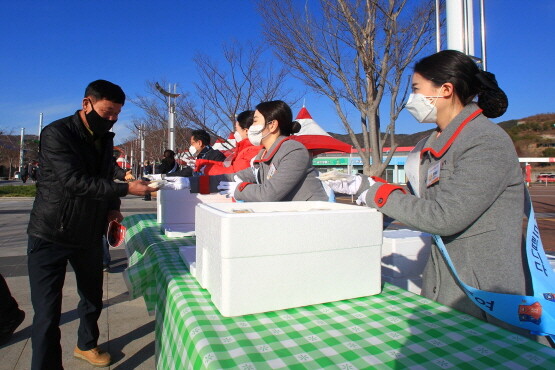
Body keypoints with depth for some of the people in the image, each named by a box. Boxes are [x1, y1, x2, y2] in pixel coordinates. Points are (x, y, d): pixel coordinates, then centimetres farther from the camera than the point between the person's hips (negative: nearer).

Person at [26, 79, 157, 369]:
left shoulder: (106, 138, 8)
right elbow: (74, 181, -26)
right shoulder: (56, 133, -14)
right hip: (51, 235, -6)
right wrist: (126, 188, -30)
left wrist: (112, 207, 1)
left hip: (90, 234, 6)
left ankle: (86, 345, 41)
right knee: (47, 312, -5)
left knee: (93, 299, 18)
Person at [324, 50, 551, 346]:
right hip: (442, 282, 8)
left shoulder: (488, 143, -19)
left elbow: (444, 218, -26)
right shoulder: (436, 143, 7)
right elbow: (420, 200, 10)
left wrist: (375, 192, -18)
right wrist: (361, 187, 2)